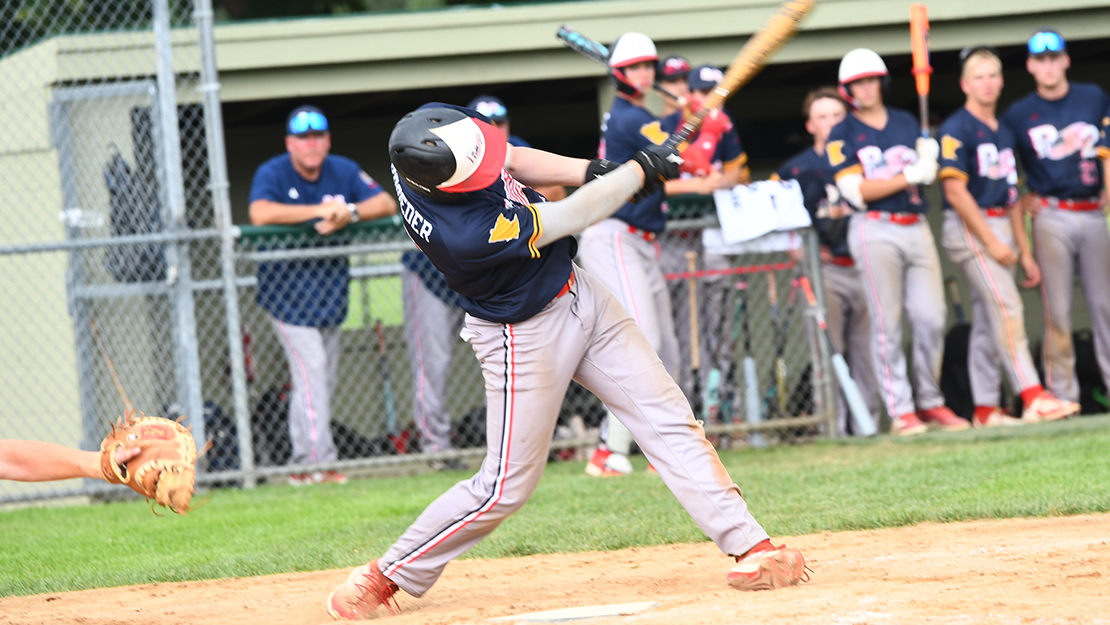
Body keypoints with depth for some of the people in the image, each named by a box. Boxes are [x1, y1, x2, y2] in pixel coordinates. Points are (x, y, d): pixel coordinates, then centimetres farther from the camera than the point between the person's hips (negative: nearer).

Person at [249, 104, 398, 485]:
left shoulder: (344, 172, 5)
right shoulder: (272, 174, -10)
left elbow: (386, 203, -2)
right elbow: (260, 213, -30)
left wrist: (349, 213, -22)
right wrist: (319, 210, -31)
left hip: (329, 292, 6)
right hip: (287, 292, -6)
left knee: (325, 379, 7)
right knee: (310, 371, -16)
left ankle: (302, 466, 16)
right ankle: (318, 460, -18)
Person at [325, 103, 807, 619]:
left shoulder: (430, 130, -18)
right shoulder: (465, 235, -38)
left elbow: (509, 159, 3)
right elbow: (573, 217, -26)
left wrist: (592, 171, -10)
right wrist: (643, 169, -13)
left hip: (576, 293, 8)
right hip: (525, 334, -8)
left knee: (669, 421, 2)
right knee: (507, 486, 2)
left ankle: (750, 547, 3)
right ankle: (388, 575, 18)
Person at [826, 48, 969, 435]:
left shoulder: (907, 124, 16)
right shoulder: (842, 136, 1)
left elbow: (926, 173, 9)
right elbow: (857, 191, -9)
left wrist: (929, 161, -14)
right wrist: (907, 177, -16)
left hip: (917, 228, 4)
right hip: (875, 232, -4)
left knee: (931, 318, 0)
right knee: (887, 324, -5)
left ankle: (931, 402, 11)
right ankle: (900, 410, -3)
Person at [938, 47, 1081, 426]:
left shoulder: (1004, 133, 18)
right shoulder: (956, 130, -7)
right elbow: (956, 191, -15)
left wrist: (1024, 252, 14)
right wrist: (991, 241, -18)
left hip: (1001, 230, 8)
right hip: (969, 228, -8)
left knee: (988, 320, 7)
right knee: (1007, 306, -18)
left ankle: (986, 409, 7)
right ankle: (1034, 398, -26)